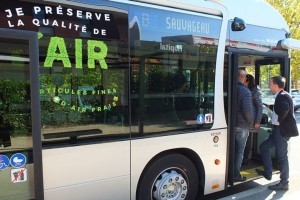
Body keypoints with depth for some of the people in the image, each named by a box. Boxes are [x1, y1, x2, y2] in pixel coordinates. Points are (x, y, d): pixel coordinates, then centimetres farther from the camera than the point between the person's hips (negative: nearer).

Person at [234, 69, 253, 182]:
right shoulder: (245, 92, -16)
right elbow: (247, 110, -21)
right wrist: (250, 121, -2)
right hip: (241, 126, -5)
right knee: (239, 151, 8)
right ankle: (236, 175, 16)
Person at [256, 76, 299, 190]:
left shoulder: (282, 96, -19)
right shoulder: (280, 96, 12)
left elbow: (285, 108, -38)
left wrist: (279, 121, -23)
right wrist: (277, 121, 7)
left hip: (283, 130, -10)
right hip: (278, 129, 10)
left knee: (282, 156, 0)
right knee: (264, 147, 15)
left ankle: (284, 183, 14)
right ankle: (268, 173, 24)